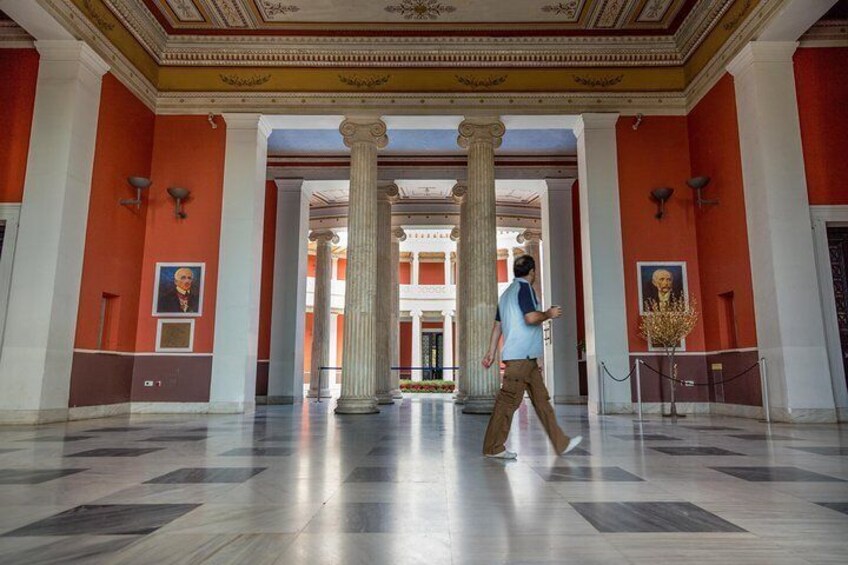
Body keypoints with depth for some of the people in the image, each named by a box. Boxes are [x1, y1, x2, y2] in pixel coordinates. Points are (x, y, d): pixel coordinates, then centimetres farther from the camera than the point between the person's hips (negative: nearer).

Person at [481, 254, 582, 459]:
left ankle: (561, 443, 13)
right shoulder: (524, 287, -6)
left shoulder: (507, 292, 21)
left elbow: (497, 325, 19)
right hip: (522, 354, -10)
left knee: (541, 398, 9)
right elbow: (531, 317, -20)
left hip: (526, 357, 10)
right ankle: (493, 447, -1)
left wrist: (491, 352, 17)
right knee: (509, 400, -6)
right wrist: (548, 314, -1)